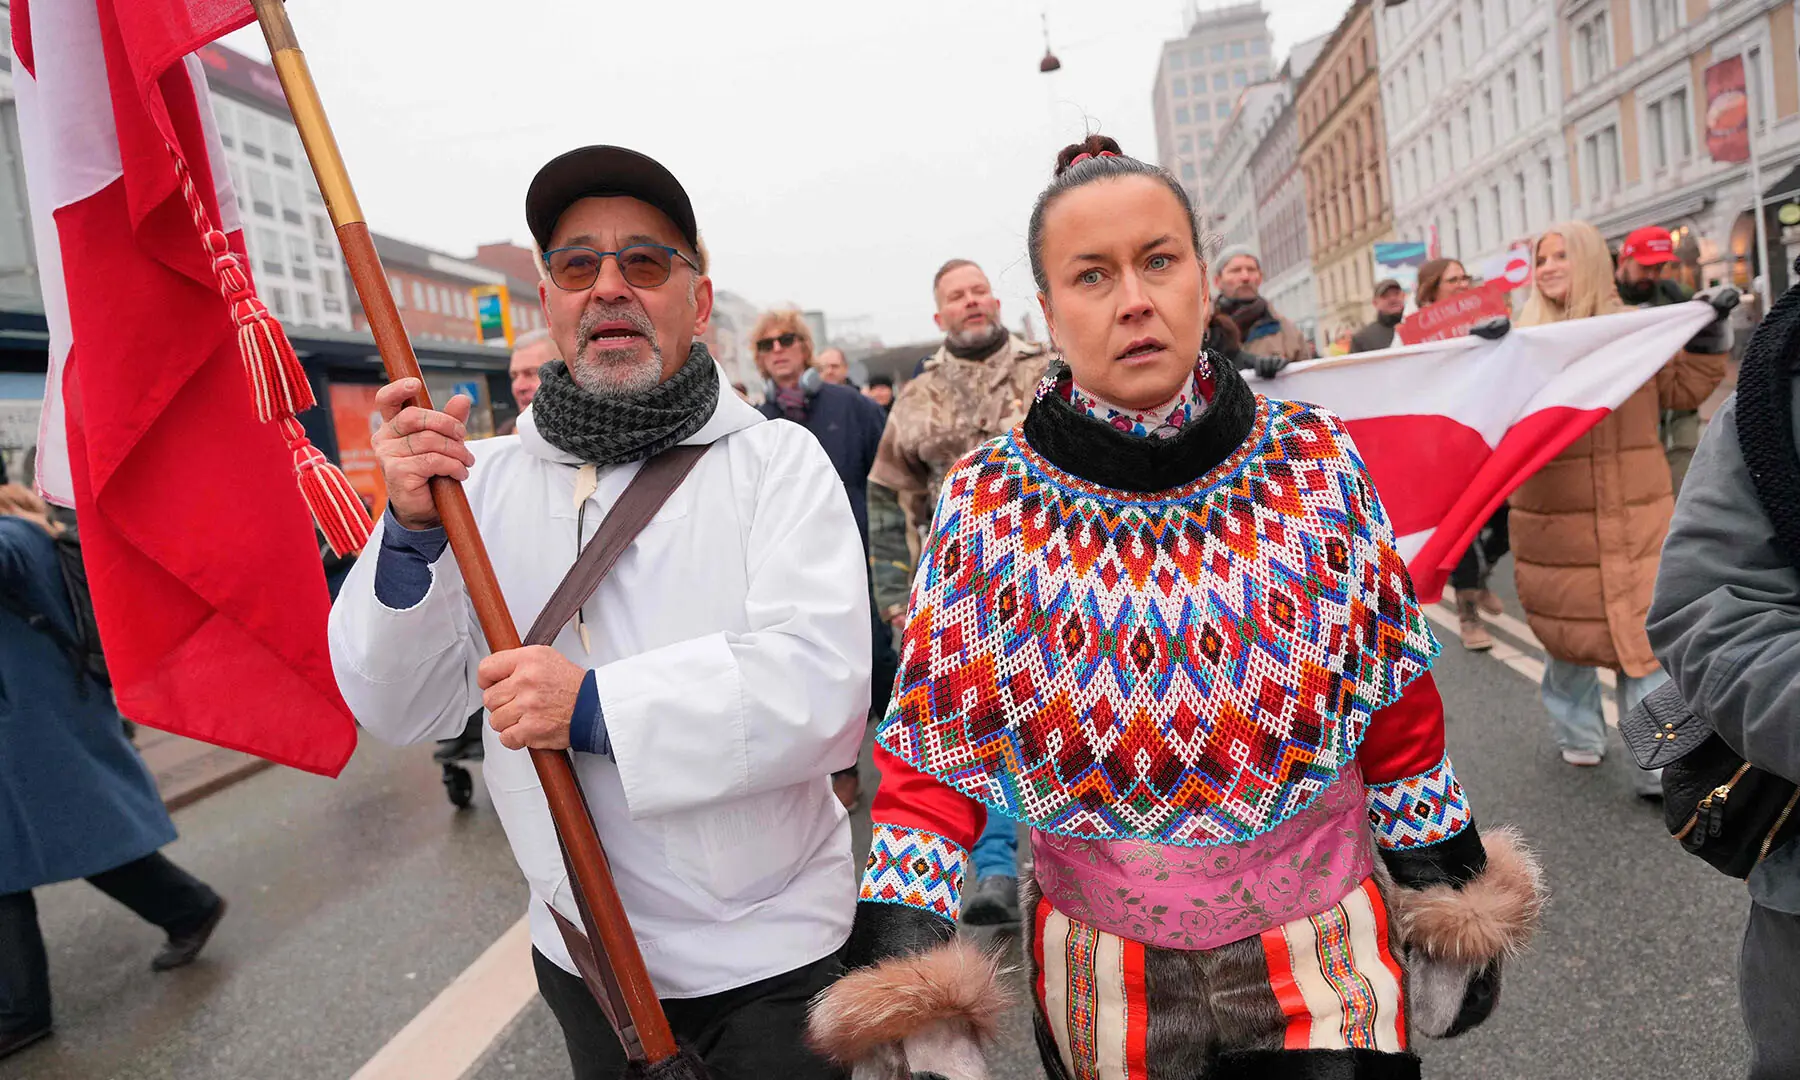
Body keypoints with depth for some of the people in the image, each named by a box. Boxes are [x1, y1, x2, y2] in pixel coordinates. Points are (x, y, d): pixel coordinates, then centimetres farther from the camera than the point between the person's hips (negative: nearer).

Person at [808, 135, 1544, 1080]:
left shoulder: (1315, 461, -8)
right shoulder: (986, 505, -11)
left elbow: (1397, 711, 1)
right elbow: (934, 752, -9)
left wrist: (1453, 901, 7)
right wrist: (901, 987, -16)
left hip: (1326, 961, 0)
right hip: (1104, 981, 1)